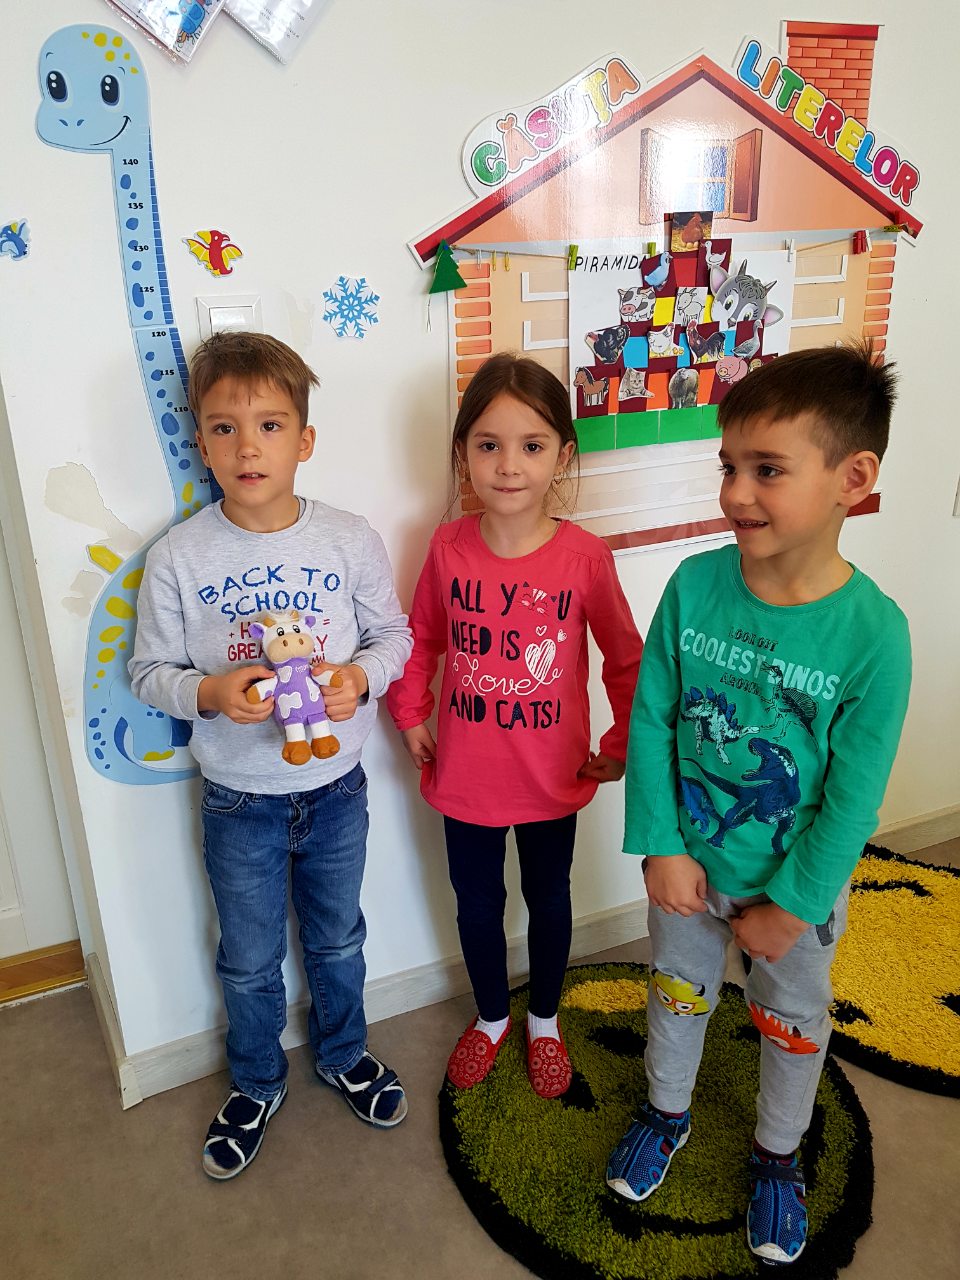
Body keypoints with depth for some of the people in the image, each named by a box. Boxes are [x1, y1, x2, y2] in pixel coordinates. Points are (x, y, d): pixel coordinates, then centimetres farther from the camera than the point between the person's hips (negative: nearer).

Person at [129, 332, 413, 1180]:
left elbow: (394, 633, -1)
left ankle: (344, 1054, 53)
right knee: (249, 961, 20)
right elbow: (150, 670, -4)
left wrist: (363, 675, -21)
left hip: (336, 787, 1)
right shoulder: (178, 557, -14)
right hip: (239, 800, 0)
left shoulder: (350, 540, -12)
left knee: (338, 938, 24)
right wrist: (209, 692, -24)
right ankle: (257, 1085, 49)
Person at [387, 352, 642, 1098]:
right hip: (465, 776, 2)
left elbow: (626, 658, -5)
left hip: (552, 777, -1)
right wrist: (410, 715, 0)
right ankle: (491, 1016, 48)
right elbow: (422, 638, 5)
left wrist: (623, 746, -1)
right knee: (477, 902, 20)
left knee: (548, 898, 21)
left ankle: (544, 1021, 48)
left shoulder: (586, 558, -18)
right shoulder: (448, 549, -12)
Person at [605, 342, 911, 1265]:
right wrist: (661, 847, -11)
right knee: (677, 993, 25)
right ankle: (667, 1112, 54)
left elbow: (853, 797, -17)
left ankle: (778, 1154, 52)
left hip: (796, 886, -1)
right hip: (689, 862, 2)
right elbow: (651, 718, -11)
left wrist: (789, 908, -11)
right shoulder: (694, 584, -18)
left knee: (793, 1023, 23)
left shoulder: (873, 632, -25)